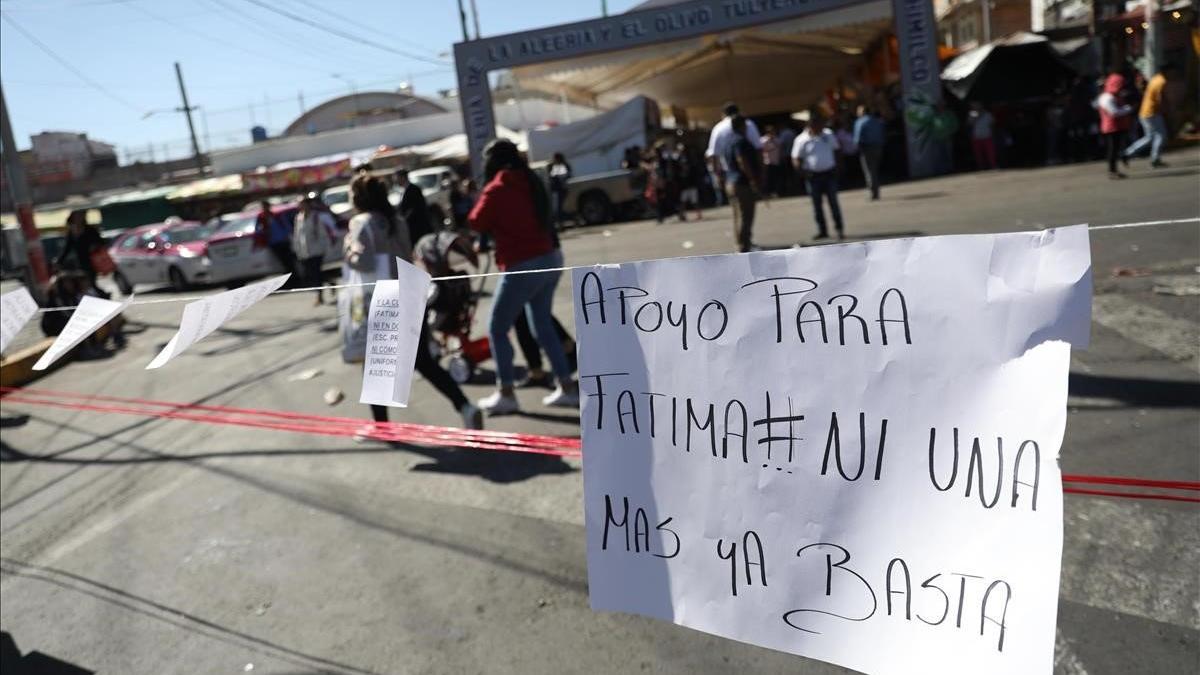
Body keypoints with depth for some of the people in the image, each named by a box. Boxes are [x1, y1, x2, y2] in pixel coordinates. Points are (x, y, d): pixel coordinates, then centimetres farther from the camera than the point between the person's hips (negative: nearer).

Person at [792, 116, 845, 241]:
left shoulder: (828, 134, 2)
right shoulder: (802, 140, -7)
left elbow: (835, 150, 14)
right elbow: (796, 159, -4)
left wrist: (836, 167, 4)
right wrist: (804, 172, -17)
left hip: (829, 173, 1)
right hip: (813, 176, -1)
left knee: (833, 202, 0)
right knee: (817, 205, 5)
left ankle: (840, 230, 5)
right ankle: (822, 231, 15)